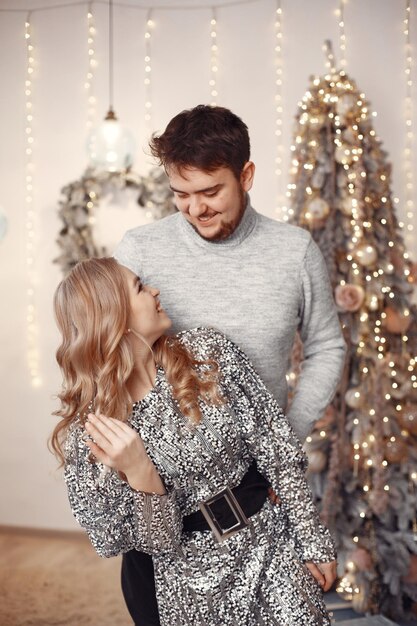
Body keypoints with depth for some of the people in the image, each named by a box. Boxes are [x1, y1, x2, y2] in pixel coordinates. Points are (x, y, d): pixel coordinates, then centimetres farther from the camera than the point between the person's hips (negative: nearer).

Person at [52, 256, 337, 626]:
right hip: (194, 589, -1)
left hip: (272, 549, 2)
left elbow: (277, 451, -4)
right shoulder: (85, 430, -13)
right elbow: (157, 542, -13)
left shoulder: (208, 351, -9)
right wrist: (140, 475, -30)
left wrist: (314, 541, -3)